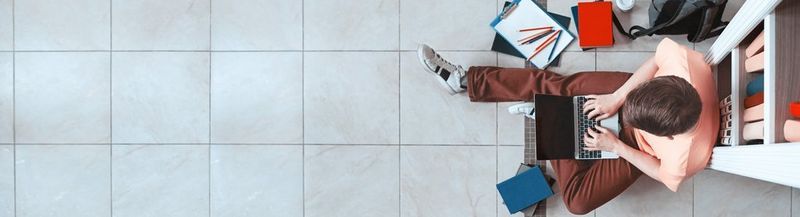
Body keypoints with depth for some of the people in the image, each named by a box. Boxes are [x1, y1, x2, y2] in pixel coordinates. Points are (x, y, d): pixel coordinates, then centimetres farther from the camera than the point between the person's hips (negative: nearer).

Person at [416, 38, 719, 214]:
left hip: (637, 147, -2)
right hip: (636, 90, 3)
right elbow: (657, 56, -18)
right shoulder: (680, 59, -40)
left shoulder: (683, 161, -40)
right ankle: (465, 79, 7)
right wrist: (615, 98, -20)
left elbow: (665, 175, -17)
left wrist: (615, 146, -17)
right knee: (556, 86, -6)